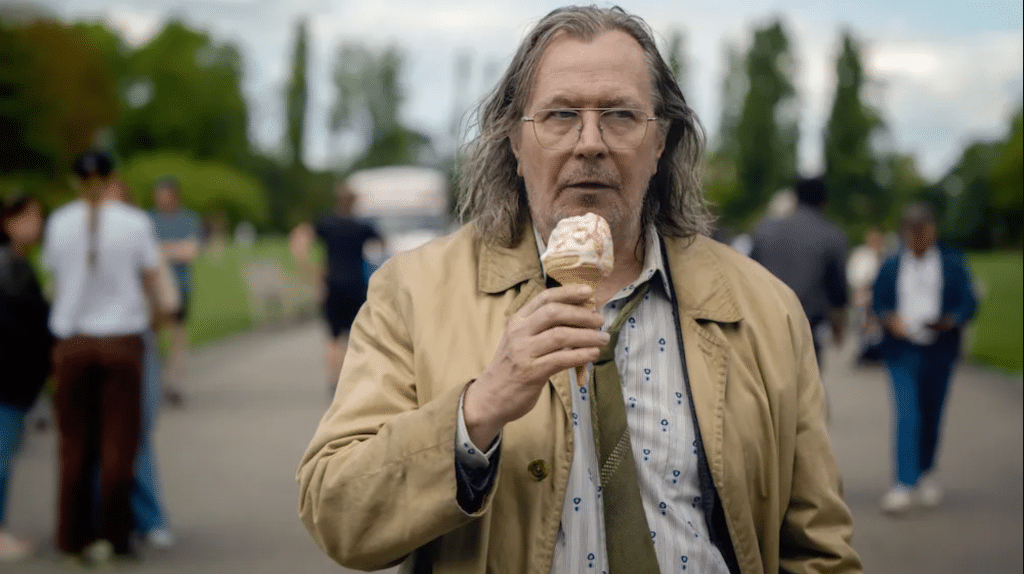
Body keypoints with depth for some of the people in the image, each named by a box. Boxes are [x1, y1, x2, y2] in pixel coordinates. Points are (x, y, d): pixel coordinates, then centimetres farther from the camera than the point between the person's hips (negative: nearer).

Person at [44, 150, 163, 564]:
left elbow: (55, 281, 6)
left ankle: (74, 537, 16)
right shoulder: (135, 223, -5)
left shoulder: (59, 223, 0)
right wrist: (152, 319, 20)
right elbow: (151, 286, 1)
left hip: (72, 342, 2)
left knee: (75, 444, 10)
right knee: (118, 443, 6)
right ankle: (111, 535, 9)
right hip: (122, 340, -2)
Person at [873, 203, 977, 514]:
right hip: (902, 351, -1)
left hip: (939, 351, 1)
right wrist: (890, 319, -13)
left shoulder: (952, 263, 5)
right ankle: (905, 484, -14)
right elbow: (878, 302, 9)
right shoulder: (891, 266, 7)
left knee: (931, 415, 9)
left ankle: (926, 472, 31)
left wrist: (949, 322, -18)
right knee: (906, 414, -12)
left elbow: (968, 302, 2)